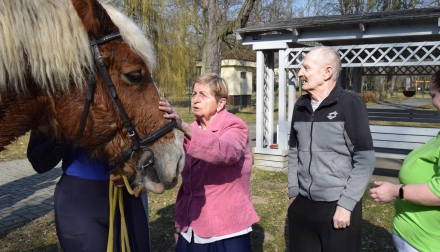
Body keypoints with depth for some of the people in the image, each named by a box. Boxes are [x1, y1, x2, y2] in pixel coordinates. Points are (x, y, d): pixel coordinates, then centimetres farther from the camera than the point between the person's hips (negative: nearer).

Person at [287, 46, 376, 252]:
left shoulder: (350, 104, -9)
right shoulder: (300, 106, 6)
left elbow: (365, 160, -11)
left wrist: (346, 204, -13)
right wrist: (293, 192, 10)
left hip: (339, 206, -4)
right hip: (302, 204, 5)